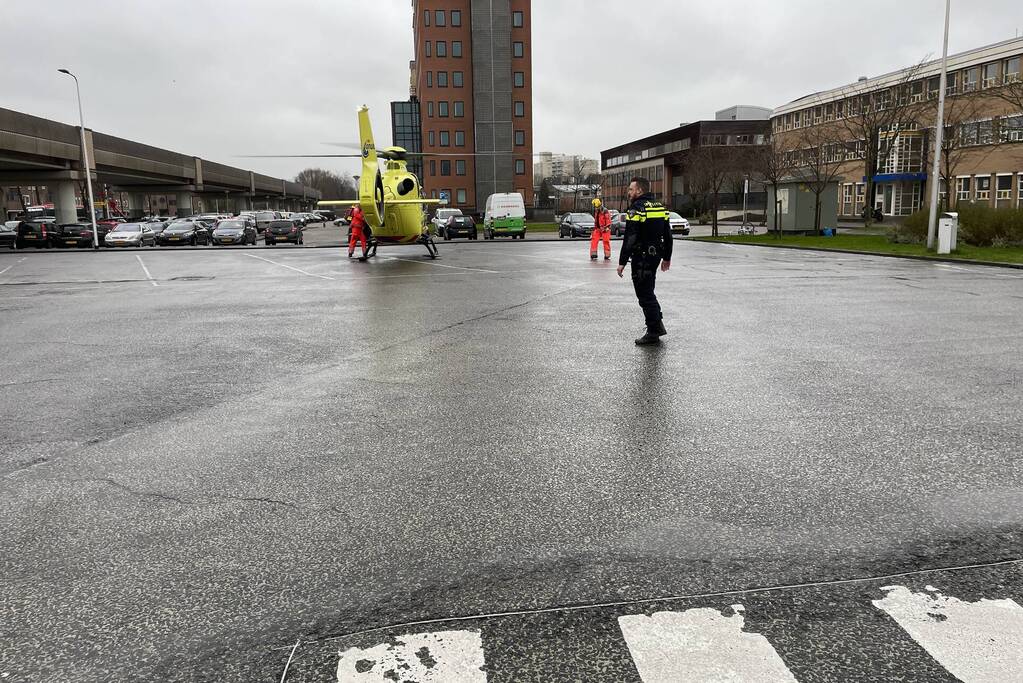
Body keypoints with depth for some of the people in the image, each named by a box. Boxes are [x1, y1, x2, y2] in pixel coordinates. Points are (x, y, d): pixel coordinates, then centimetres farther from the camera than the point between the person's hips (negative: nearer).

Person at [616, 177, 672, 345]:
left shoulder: (637, 209, -14)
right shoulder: (660, 207, 12)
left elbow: (629, 239, -20)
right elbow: (668, 235, 16)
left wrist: (622, 262, -17)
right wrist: (667, 258, 23)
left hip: (641, 257, -8)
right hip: (656, 255, 8)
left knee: (645, 295, -2)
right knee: (648, 291, 22)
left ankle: (653, 333, 1)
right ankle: (658, 324, 25)